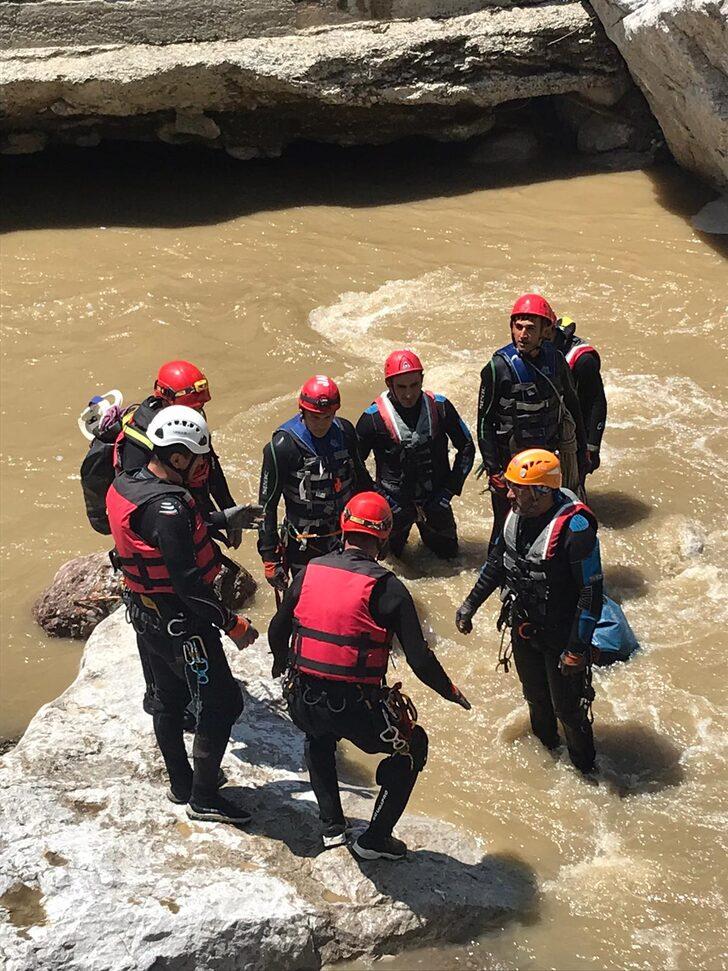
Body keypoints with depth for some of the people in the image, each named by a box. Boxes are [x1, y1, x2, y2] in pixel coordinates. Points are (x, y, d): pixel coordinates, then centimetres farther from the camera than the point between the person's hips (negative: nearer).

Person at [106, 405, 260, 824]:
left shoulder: (125, 486, 1)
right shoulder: (167, 509, -28)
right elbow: (187, 581, -28)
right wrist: (231, 623, -19)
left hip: (145, 614, 10)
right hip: (181, 624, -10)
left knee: (169, 698, 23)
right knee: (222, 703, 3)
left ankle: (181, 783, 38)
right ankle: (204, 798, 11)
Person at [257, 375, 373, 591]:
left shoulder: (345, 432, -4)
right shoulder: (282, 447, -19)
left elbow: (360, 478, 13)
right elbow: (268, 505, -13)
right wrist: (270, 557, -13)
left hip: (346, 535, 5)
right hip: (304, 547, -5)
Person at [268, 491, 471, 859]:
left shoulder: (310, 571, 1)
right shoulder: (387, 587, -10)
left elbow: (277, 630, 14)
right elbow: (420, 659, -10)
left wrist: (281, 663, 36)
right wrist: (450, 691, 9)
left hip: (303, 702, 4)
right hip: (357, 709, -4)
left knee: (318, 738, 39)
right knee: (412, 746, 23)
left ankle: (331, 825, 36)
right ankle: (375, 839, 22)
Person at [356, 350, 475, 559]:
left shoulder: (440, 407, -12)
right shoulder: (374, 418, -19)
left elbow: (466, 448, 1)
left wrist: (451, 488, -4)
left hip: (434, 499, 2)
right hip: (395, 502, -2)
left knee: (448, 552, 17)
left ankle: (428, 529, 46)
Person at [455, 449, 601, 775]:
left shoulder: (574, 528, -30)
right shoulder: (517, 514, -7)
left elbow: (591, 592, -26)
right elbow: (497, 561, 10)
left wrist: (577, 649, -24)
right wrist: (470, 604, 11)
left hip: (560, 635, -7)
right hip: (523, 627, 7)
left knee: (568, 709, 8)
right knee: (535, 698, 27)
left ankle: (584, 770, 32)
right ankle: (544, 750, 52)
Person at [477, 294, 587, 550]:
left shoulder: (556, 360, -1)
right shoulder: (499, 367, -13)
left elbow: (572, 407, 12)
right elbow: (484, 422, -8)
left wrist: (581, 452, 13)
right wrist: (493, 470, -12)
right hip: (511, 459, -4)